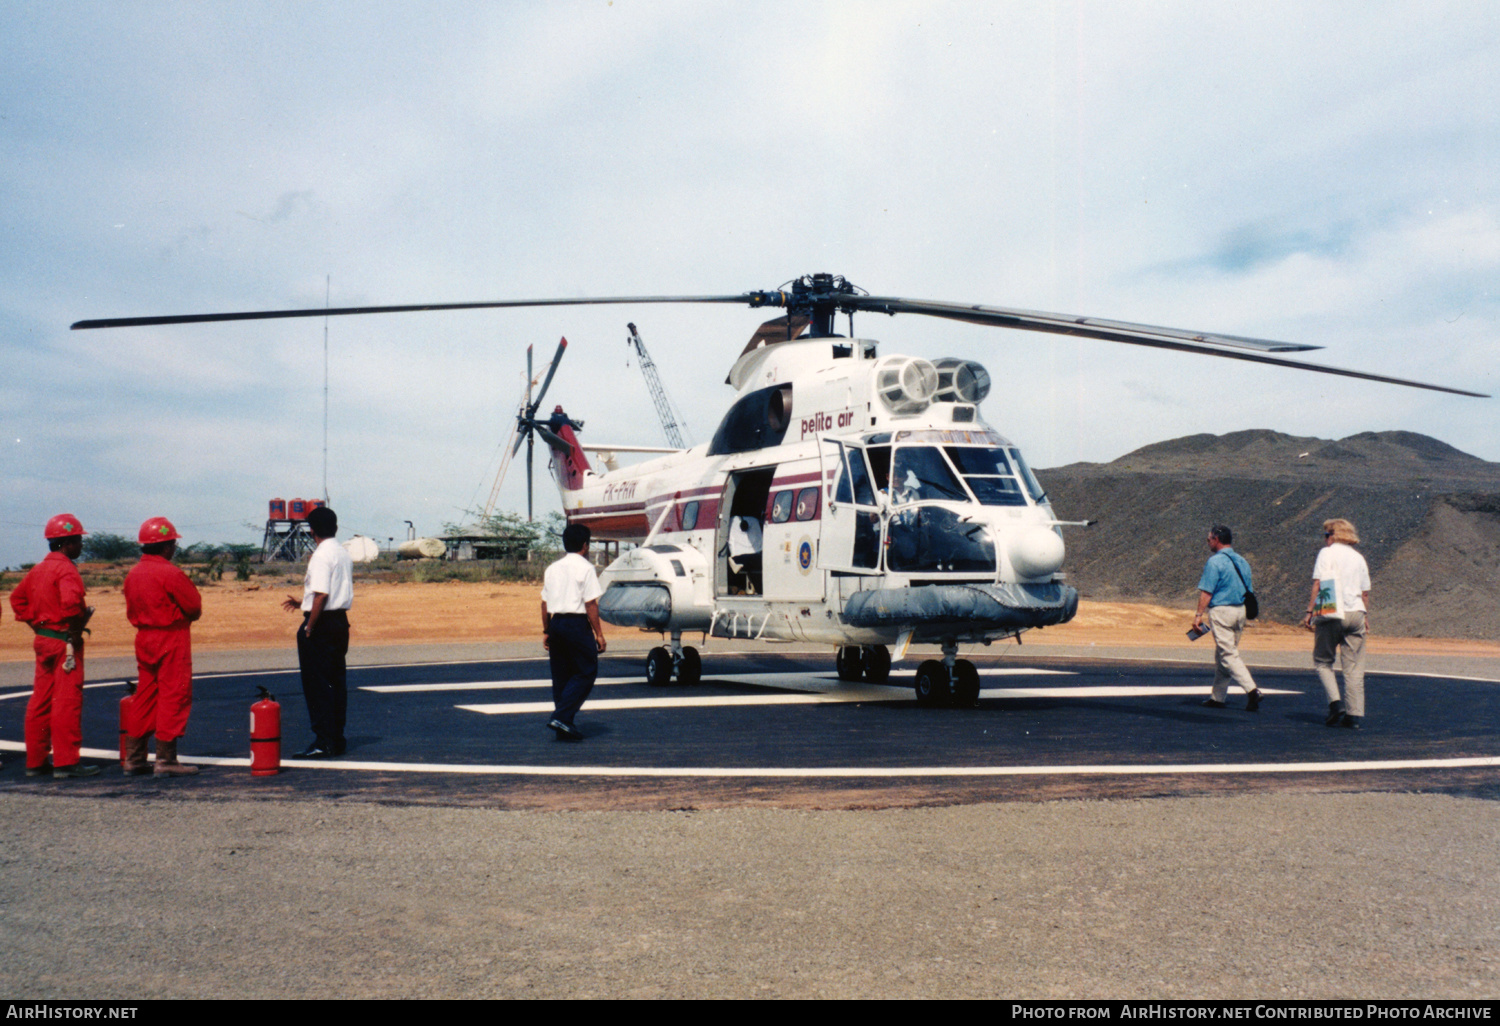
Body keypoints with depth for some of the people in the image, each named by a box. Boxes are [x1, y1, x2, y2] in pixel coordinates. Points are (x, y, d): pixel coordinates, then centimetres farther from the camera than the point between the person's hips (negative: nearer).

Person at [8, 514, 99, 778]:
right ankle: (66, 762, -5)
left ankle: (36, 760, 19)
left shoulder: (38, 569, 14)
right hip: (64, 642, -9)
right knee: (67, 701, -6)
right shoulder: (66, 569, -15)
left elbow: (17, 597, 20)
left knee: (40, 701, 13)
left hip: (42, 639, 9)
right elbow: (70, 601, -30)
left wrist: (35, 623, 15)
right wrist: (79, 623, -15)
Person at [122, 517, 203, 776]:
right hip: (172, 640, -8)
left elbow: (131, 611, 13)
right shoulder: (170, 574, -16)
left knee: (144, 697, 14)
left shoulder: (132, 574, 9)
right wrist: (181, 616, 7)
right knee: (173, 696, -3)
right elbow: (194, 606, -13)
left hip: (144, 638, 8)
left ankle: (133, 758, 17)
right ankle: (166, 760, -3)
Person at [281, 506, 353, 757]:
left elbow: (321, 595, -21)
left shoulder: (321, 556, -14)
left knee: (316, 684, -4)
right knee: (337, 682, 12)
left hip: (321, 623, -9)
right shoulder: (344, 554, 13)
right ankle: (337, 740, 16)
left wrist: (309, 628, -17)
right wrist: (302, 603, 27)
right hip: (341, 621, 9)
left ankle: (323, 742, -5)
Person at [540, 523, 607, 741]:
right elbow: (590, 604, -10)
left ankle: (564, 727, 12)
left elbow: (545, 603, 13)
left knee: (561, 676, 11)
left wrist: (546, 631, 20)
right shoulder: (585, 568, -6)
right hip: (577, 623, -7)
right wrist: (599, 633, -7)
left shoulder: (552, 568, 13)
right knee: (586, 673, 0)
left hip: (556, 623, 7)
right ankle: (562, 717, -13)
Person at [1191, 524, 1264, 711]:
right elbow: (1247, 590, 16)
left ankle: (1252, 690, -21)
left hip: (1221, 610, -8)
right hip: (1240, 610, 8)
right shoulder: (1241, 561, 13)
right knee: (1221, 654, 15)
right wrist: (1242, 619, 21)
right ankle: (1218, 697, 18)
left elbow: (1206, 591, -15)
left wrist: (1199, 615, -12)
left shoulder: (1215, 561, -11)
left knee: (1228, 655, -8)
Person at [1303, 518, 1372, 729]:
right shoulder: (1358, 557, 16)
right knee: (1354, 667, 4)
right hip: (1356, 613, 4)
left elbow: (1318, 584, -8)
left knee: (1322, 661, 7)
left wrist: (1310, 611, -7)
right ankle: (1354, 714, 1)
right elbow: (1365, 593, 17)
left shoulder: (1327, 553, 1)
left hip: (1331, 614, -4)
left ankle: (1335, 702, -10)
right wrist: (1366, 618, 23)